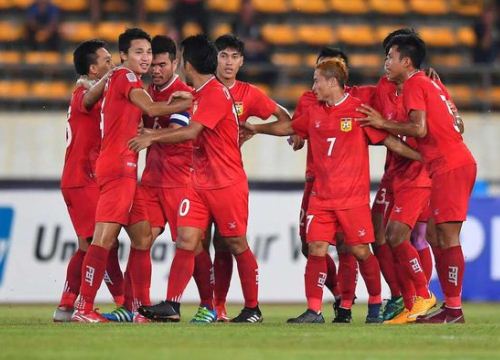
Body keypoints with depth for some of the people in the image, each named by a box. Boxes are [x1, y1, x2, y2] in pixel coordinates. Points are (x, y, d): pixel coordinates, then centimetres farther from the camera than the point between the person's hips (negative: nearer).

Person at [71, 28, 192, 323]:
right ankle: (84, 308, -16)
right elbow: (152, 109, -19)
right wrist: (190, 102, -11)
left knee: (143, 237, 10)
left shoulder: (117, 80, 21)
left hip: (126, 170, 10)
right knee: (106, 235, -13)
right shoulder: (125, 77, -6)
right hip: (118, 166, -10)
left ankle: (142, 308, 11)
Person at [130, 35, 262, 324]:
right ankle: (172, 306, -8)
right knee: (185, 240, -3)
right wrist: (153, 134, 19)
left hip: (227, 184, -9)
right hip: (200, 184, 9)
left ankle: (253, 309, 11)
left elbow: (191, 132, -22)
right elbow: (193, 130, 24)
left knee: (237, 245, 1)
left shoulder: (216, 93, -16)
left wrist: (152, 138, -16)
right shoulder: (201, 94, 14)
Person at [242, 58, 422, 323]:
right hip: (321, 197, 5)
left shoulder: (359, 110, -6)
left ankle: (375, 305, 17)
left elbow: (388, 140, -5)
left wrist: (421, 157, -11)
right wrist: (254, 128, 28)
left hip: (353, 197, -5)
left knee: (360, 250, -1)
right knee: (316, 249, -4)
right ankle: (314, 310, -3)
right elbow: (288, 128, 26)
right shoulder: (315, 112, 10)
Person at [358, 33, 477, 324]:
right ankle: (451, 306, 9)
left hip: (449, 166, -10)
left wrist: (383, 124, -7)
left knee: (447, 236, -10)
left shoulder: (414, 84, -7)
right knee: (440, 237, 10)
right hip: (461, 161, 10)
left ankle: (454, 309, -12)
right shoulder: (431, 84, 21)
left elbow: (419, 128, -17)